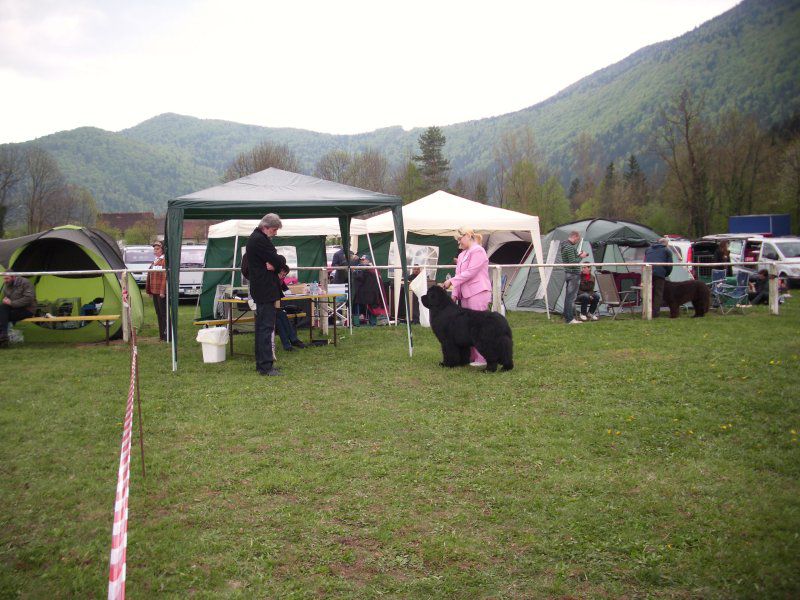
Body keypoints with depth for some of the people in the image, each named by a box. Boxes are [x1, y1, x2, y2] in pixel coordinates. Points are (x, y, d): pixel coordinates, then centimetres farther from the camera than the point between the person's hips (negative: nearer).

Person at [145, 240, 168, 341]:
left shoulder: (165, 261, -11)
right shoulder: (154, 262, 17)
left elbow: (165, 277, -17)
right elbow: (149, 277, 21)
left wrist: (162, 291, -21)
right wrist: (149, 290, 18)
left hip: (162, 292, -9)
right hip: (154, 292, 9)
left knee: (163, 313, -6)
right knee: (158, 314, 12)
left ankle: (167, 335, -2)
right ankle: (162, 335, 18)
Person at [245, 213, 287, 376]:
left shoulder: (255, 238, 17)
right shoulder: (260, 240, -17)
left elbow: (277, 261, 12)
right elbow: (278, 261, -20)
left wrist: (275, 263, -8)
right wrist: (280, 260, -1)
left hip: (260, 290, 11)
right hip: (265, 290, -11)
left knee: (262, 326, 14)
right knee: (266, 327, -9)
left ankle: (261, 363, 21)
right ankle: (265, 366, -8)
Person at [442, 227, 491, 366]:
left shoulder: (478, 251, -7)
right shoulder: (462, 255, 21)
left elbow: (470, 273, -15)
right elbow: (459, 275, 19)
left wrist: (451, 281, -14)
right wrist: (455, 293, 9)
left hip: (478, 293, -9)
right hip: (465, 295, 9)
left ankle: (481, 358, -5)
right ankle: (471, 357, 14)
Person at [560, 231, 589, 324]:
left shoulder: (564, 246, 12)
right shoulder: (570, 247, -19)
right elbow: (573, 263, -22)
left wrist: (578, 254, 10)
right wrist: (581, 257, -10)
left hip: (567, 273, 10)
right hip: (573, 274, -10)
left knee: (568, 296, 14)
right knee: (571, 297, -7)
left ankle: (567, 317, 19)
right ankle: (569, 319, -6)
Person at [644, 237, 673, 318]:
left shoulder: (648, 249, 30)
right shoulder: (667, 251, 16)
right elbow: (669, 266, 9)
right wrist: (665, 275, 22)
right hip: (659, 273, -4)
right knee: (658, 294, 1)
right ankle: (655, 313, -4)